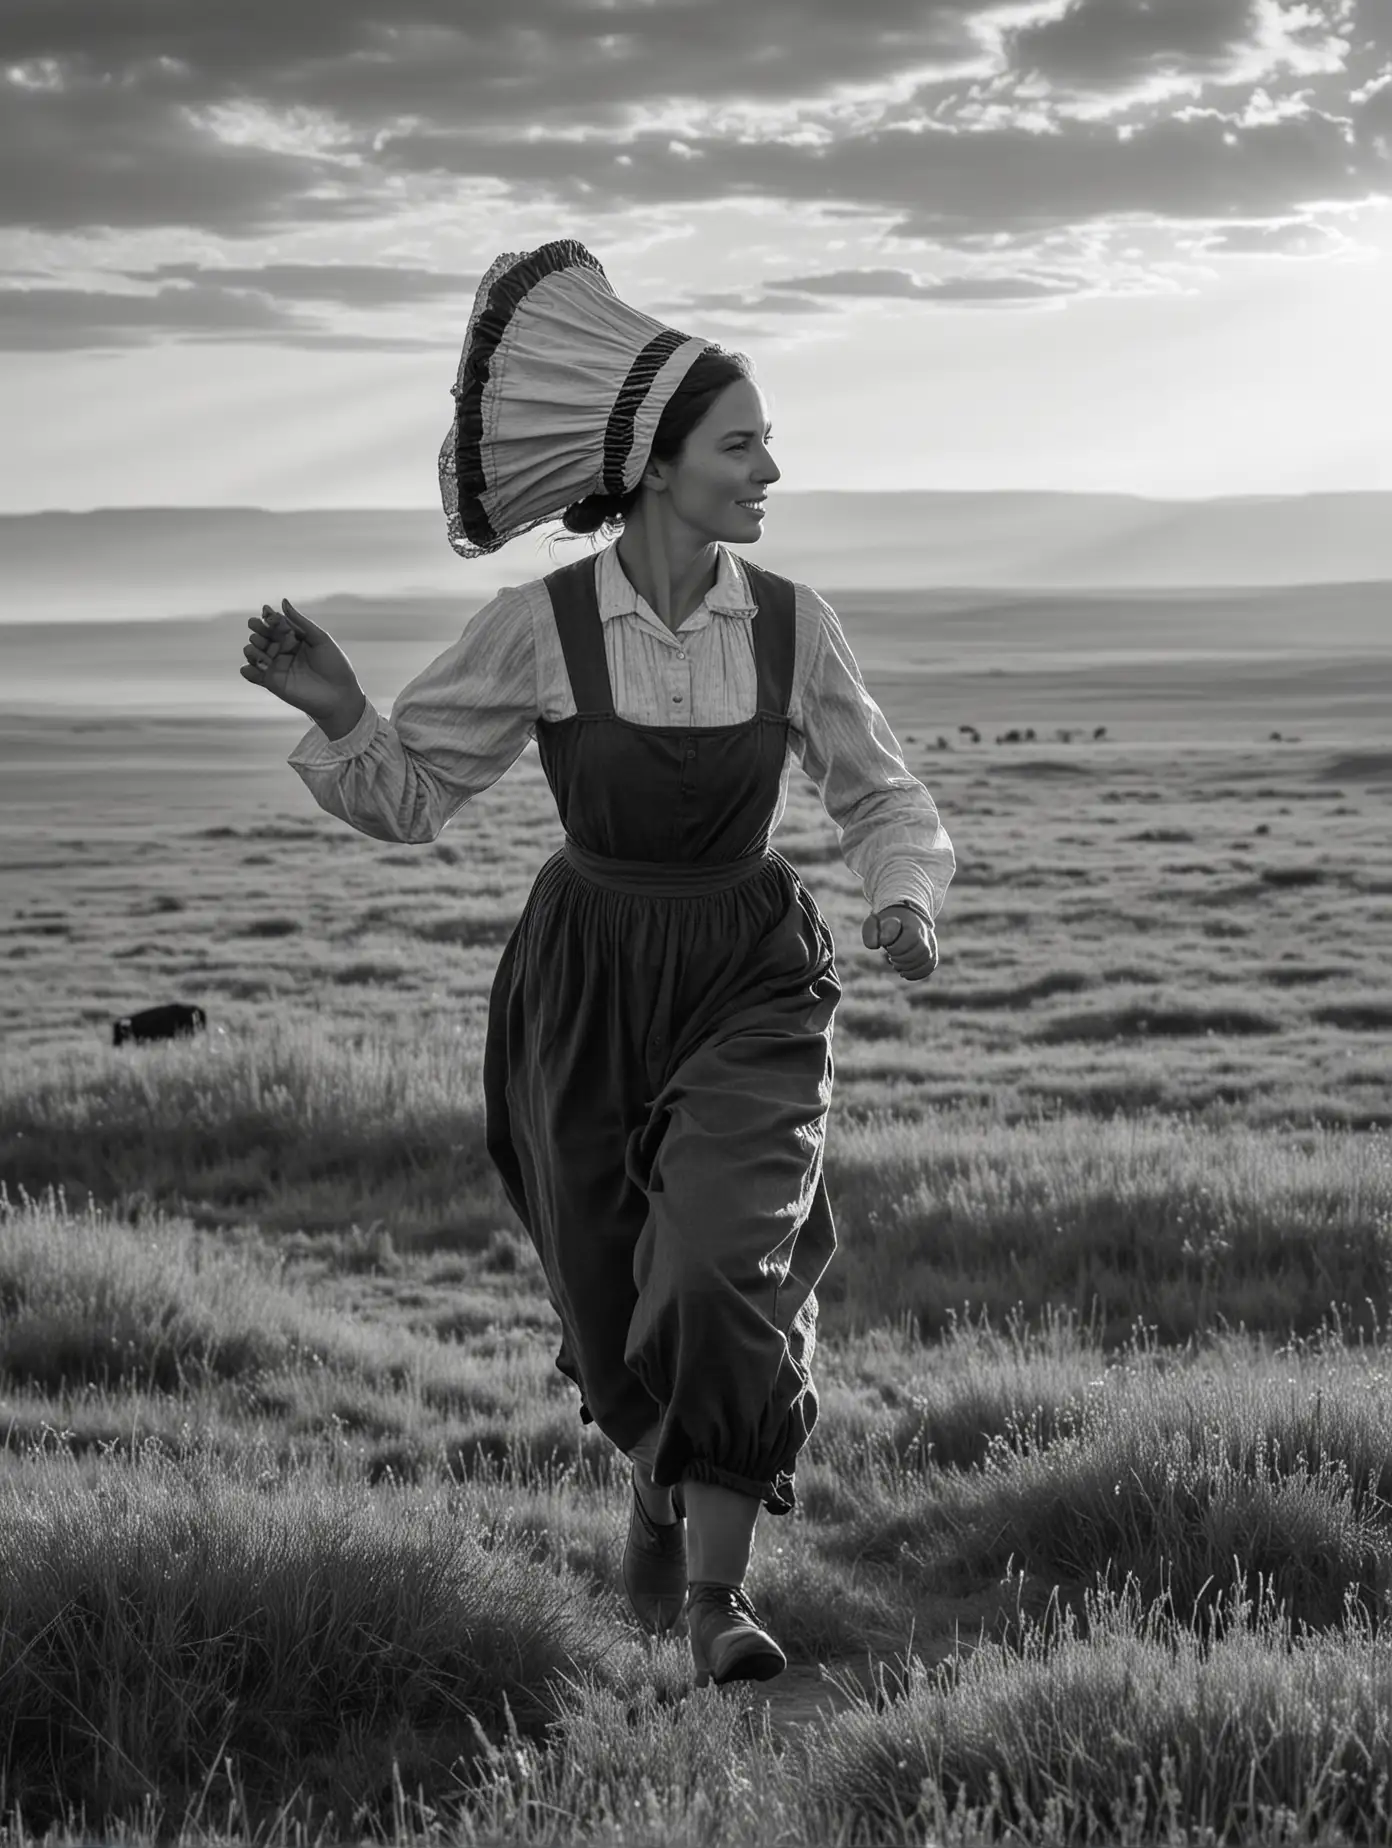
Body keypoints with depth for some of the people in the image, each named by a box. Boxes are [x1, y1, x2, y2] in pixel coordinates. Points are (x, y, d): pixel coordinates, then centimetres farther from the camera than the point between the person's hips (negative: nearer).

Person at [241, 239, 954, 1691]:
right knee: (615, 1307, 11)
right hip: (587, 986, 0)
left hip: (750, 985, 0)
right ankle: (659, 1485, 46)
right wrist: (337, 715, -22)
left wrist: (905, 900, -13)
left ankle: (717, 1584, -7)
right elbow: (410, 795, -3)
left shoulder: (791, 626, -7)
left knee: (724, 1267, -21)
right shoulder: (539, 627, -12)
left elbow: (880, 797, 7)